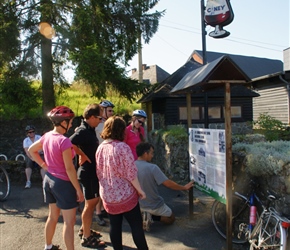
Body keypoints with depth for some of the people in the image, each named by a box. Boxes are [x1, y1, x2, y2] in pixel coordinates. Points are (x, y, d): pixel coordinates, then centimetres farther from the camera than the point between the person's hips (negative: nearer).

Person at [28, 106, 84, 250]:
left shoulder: (47, 136, -1)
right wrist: (78, 190, -15)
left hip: (48, 180, 9)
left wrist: (44, 165, 11)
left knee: (53, 216, 25)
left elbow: (31, 150, 16)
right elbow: (69, 169, -22)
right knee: (69, 222, 4)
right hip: (63, 183, -9)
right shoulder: (64, 141, -24)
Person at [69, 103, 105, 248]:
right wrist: (83, 156, -25)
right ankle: (86, 238, 16)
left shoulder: (88, 129, 9)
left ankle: (84, 229, 37)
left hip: (92, 171, 10)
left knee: (92, 202, 21)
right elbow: (70, 144, -36)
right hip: (88, 172, -10)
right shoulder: (83, 131, -21)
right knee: (90, 204, 2)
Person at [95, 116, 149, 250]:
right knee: (136, 225, 8)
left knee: (114, 226, 16)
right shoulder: (123, 147, -19)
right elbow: (131, 174, -18)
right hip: (125, 195, -5)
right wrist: (140, 190, -4)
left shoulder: (100, 147, 0)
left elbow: (99, 173, 8)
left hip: (107, 195, 6)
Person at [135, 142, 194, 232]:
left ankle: (144, 215, 6)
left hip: (139, 205, 5)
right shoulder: (152, 168, -26)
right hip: (154, 206, -5)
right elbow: (168, 183, -23)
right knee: (171, 219, 21)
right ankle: (152, 216, -4)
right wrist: (184, 187, -9)